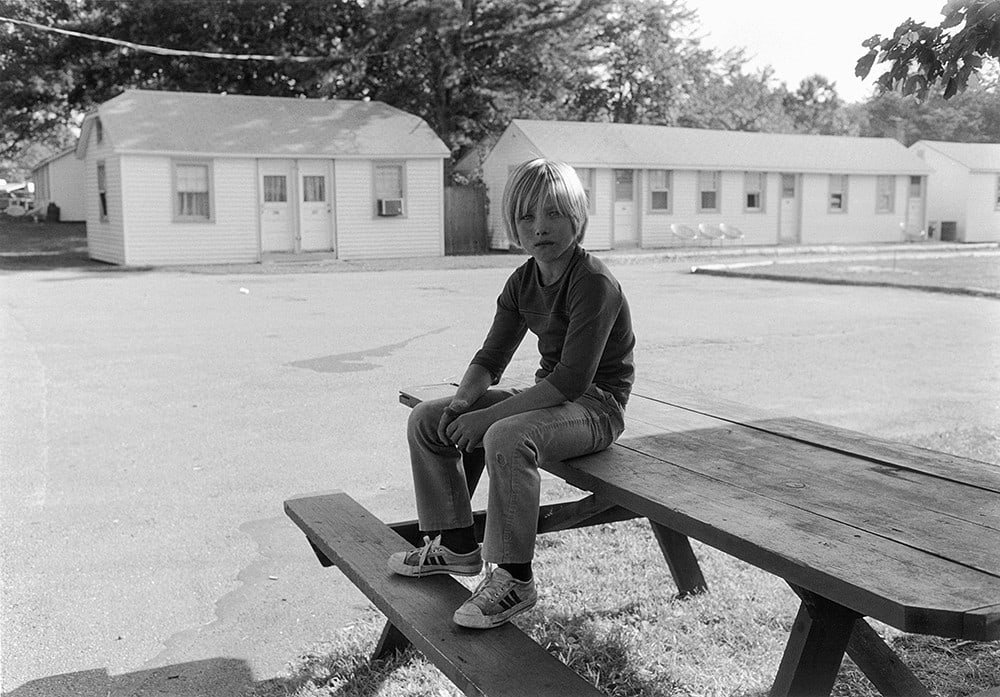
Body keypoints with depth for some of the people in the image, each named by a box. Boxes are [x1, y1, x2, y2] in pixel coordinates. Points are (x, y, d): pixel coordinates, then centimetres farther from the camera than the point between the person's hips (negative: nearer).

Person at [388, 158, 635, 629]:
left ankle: (513, 578, -21)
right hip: (550, 394, 9)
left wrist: (487, 417, -27)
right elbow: (491, 358, 9)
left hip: (595, 405, -9)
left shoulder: (594, 282, -21)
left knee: (506, 439, -37)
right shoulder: (522, 283, 5)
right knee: (426, 421, 2)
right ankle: (455, 545, 13)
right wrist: (464, 400, -14)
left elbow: (572, 379, -27)